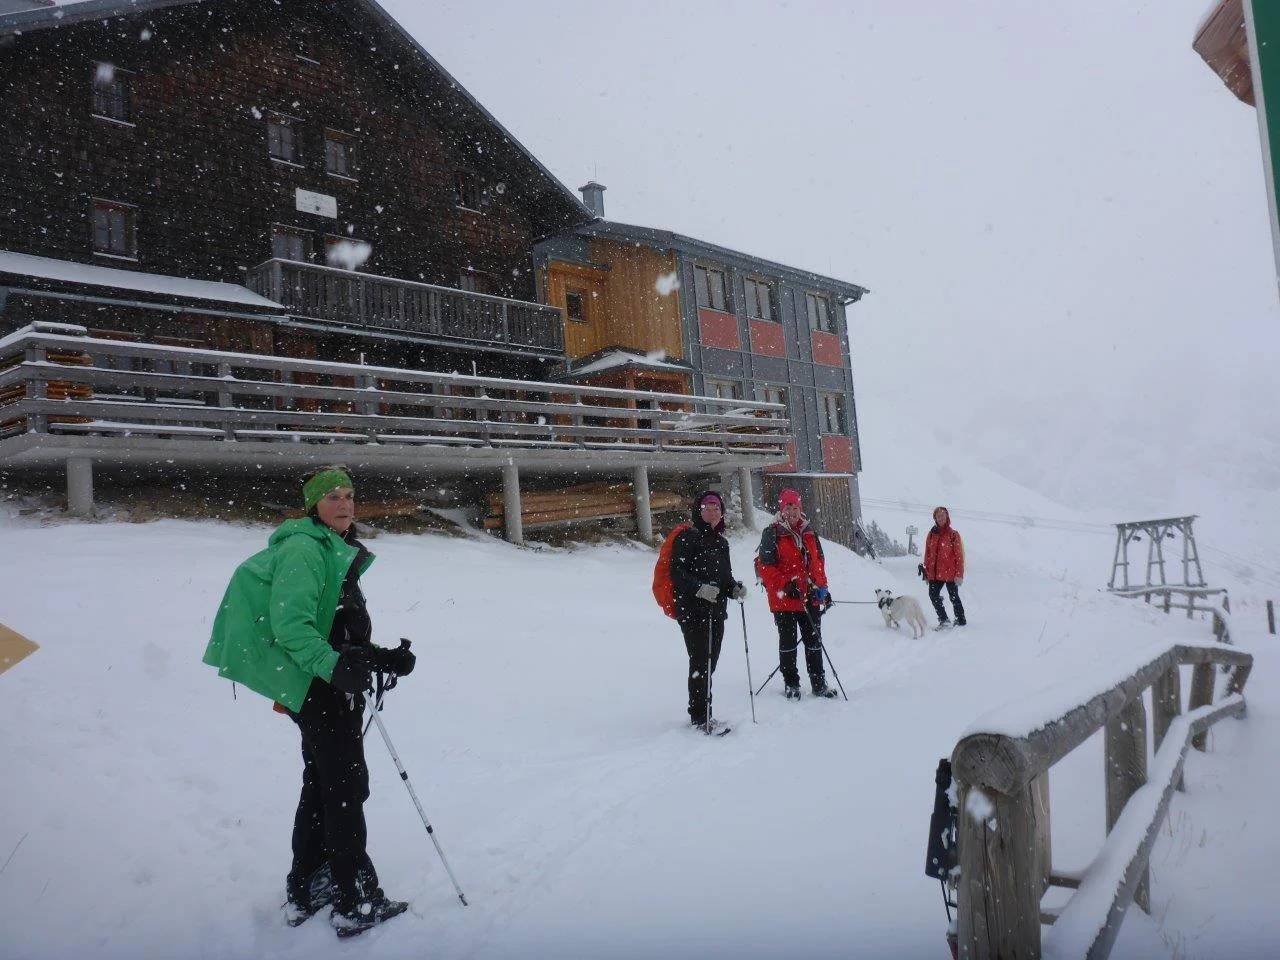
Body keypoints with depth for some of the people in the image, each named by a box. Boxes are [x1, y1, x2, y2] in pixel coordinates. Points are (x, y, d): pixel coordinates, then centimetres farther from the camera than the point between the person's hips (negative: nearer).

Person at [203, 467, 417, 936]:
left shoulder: (337, 553, 17)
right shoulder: (304, 548, -14)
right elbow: (290, 624, -24)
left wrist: (382, 659, 12)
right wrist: (334, 666, -34)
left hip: (329, 687, 10)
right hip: (320, 688, -10)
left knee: (321, 789, 17)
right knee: (346, 790, -3)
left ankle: (305, 893, 30)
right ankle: (356, 903, 7)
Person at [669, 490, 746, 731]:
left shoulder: (721, 542, 17)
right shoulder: (688, 538, -7)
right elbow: (677, 572, -14)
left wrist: (735, 589, 3)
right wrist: (699, 588, -26)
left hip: (717, 611, 8)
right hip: (693, 611, -7)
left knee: (710, 662, 11)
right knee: (700, 662, -7)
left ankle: (704, 713, 21)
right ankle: (699, 716, 1)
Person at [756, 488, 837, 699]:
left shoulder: (809, 533, 13)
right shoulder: (772, 533, -6)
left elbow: (818, 562, 18)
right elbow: (766, 567, -11)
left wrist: (821, 588, 10)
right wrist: (785, 586, -19)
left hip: (810, 599, 5)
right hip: (784, 599, -5)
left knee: (813, 641, 10)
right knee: (788, 642, 4)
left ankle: (819, 683, 19)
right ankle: (791, 684, 15)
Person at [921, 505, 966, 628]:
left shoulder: (953, 535, -6)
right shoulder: (932, 534, 8)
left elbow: (959, 555, -8)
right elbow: (928, 554, 12)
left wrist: (959, 574, -12)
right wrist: (926, 570, 8)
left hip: (950, 573, -5)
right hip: (935, 573, 5)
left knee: (954, 597, 5)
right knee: (933, 595, 1)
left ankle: (961, 621, 20)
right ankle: (943, 620, 11)